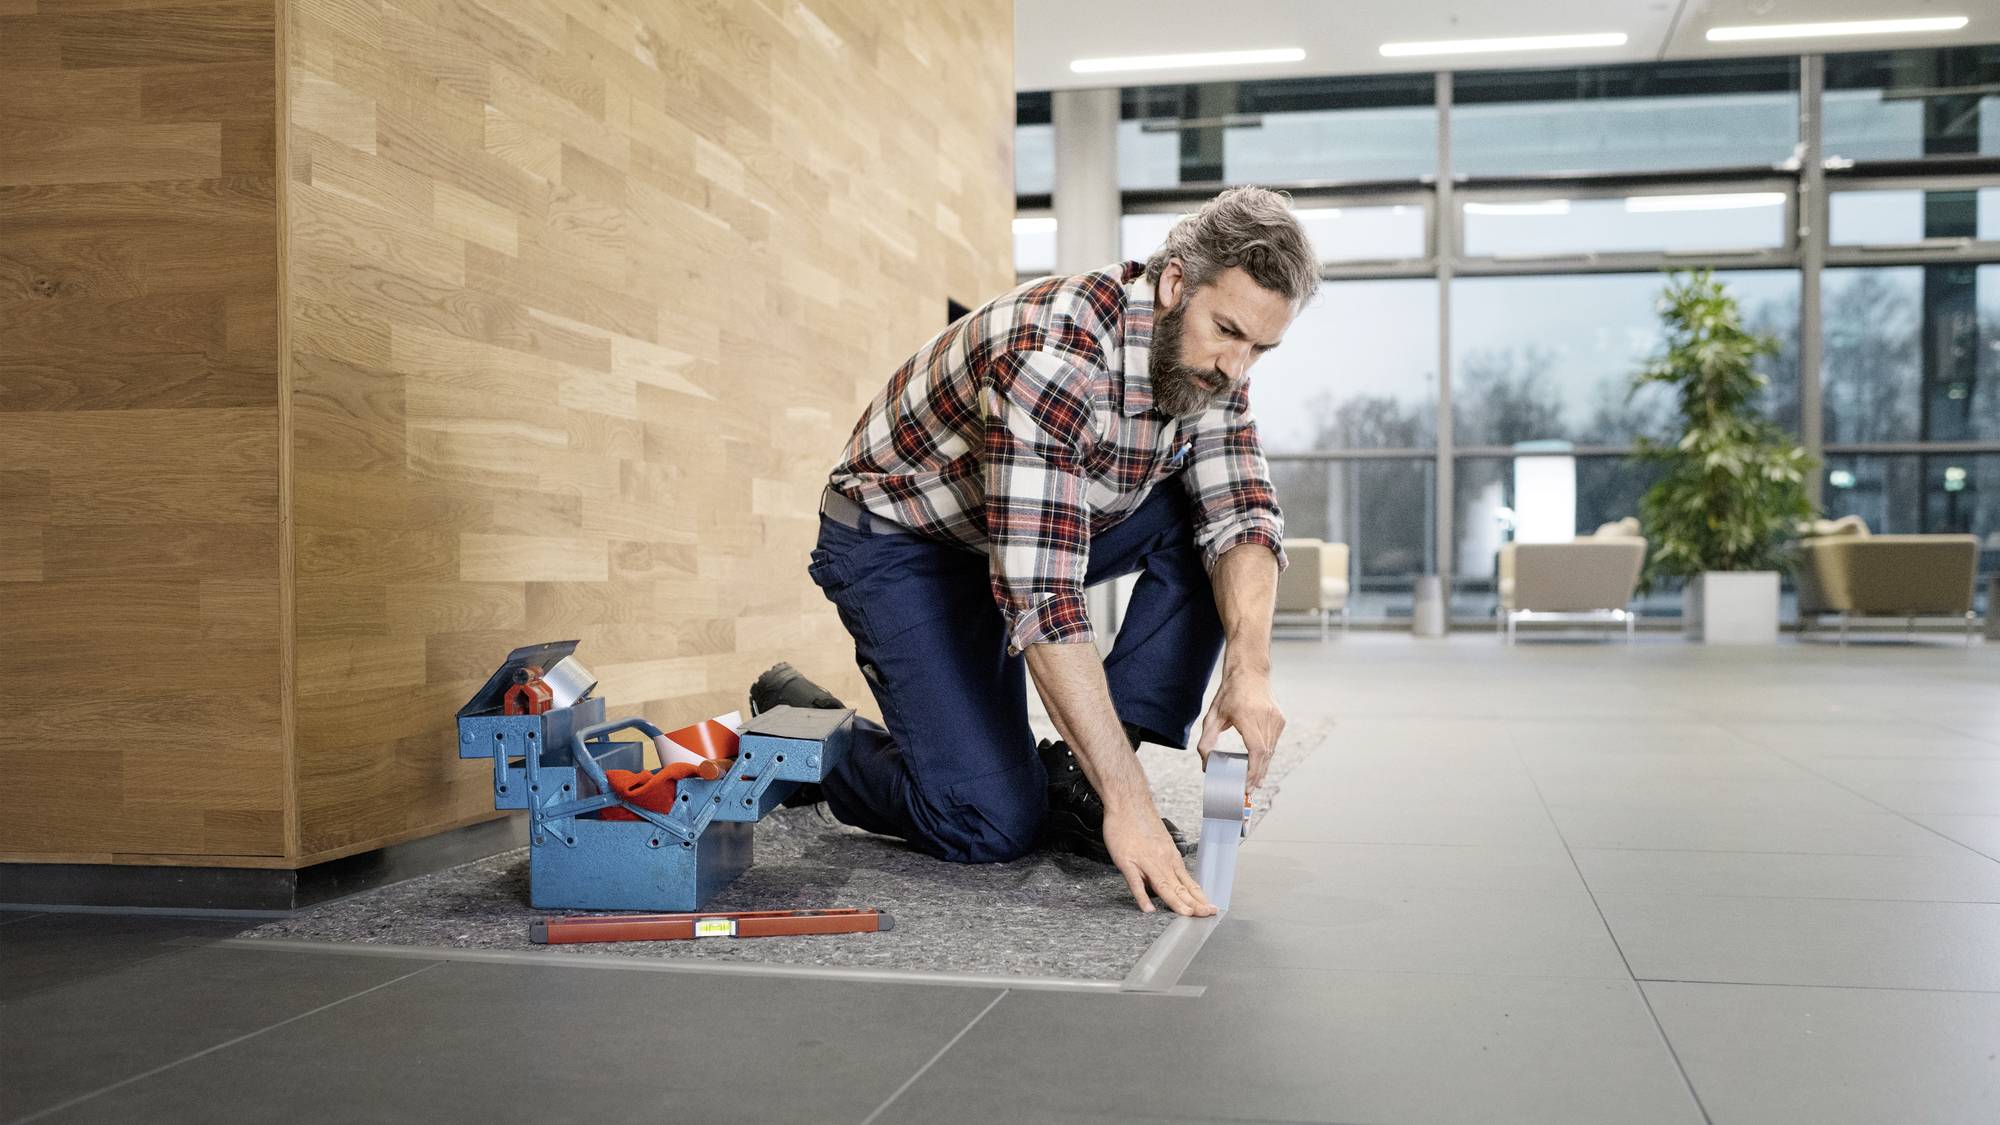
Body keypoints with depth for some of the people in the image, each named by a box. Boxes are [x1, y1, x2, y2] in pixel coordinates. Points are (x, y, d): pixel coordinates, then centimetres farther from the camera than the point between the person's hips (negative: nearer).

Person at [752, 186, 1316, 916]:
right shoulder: (1053, 358, -36)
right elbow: (1042, 598, -41)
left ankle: (1079, 775, -9)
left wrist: (1249, 668, -33)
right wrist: (1128, 803, -43)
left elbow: (1240, 514, -13)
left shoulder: (1208, 358, -11)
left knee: (1200, 513, -15)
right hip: (898, 543, -7)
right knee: (995, 823, -18)